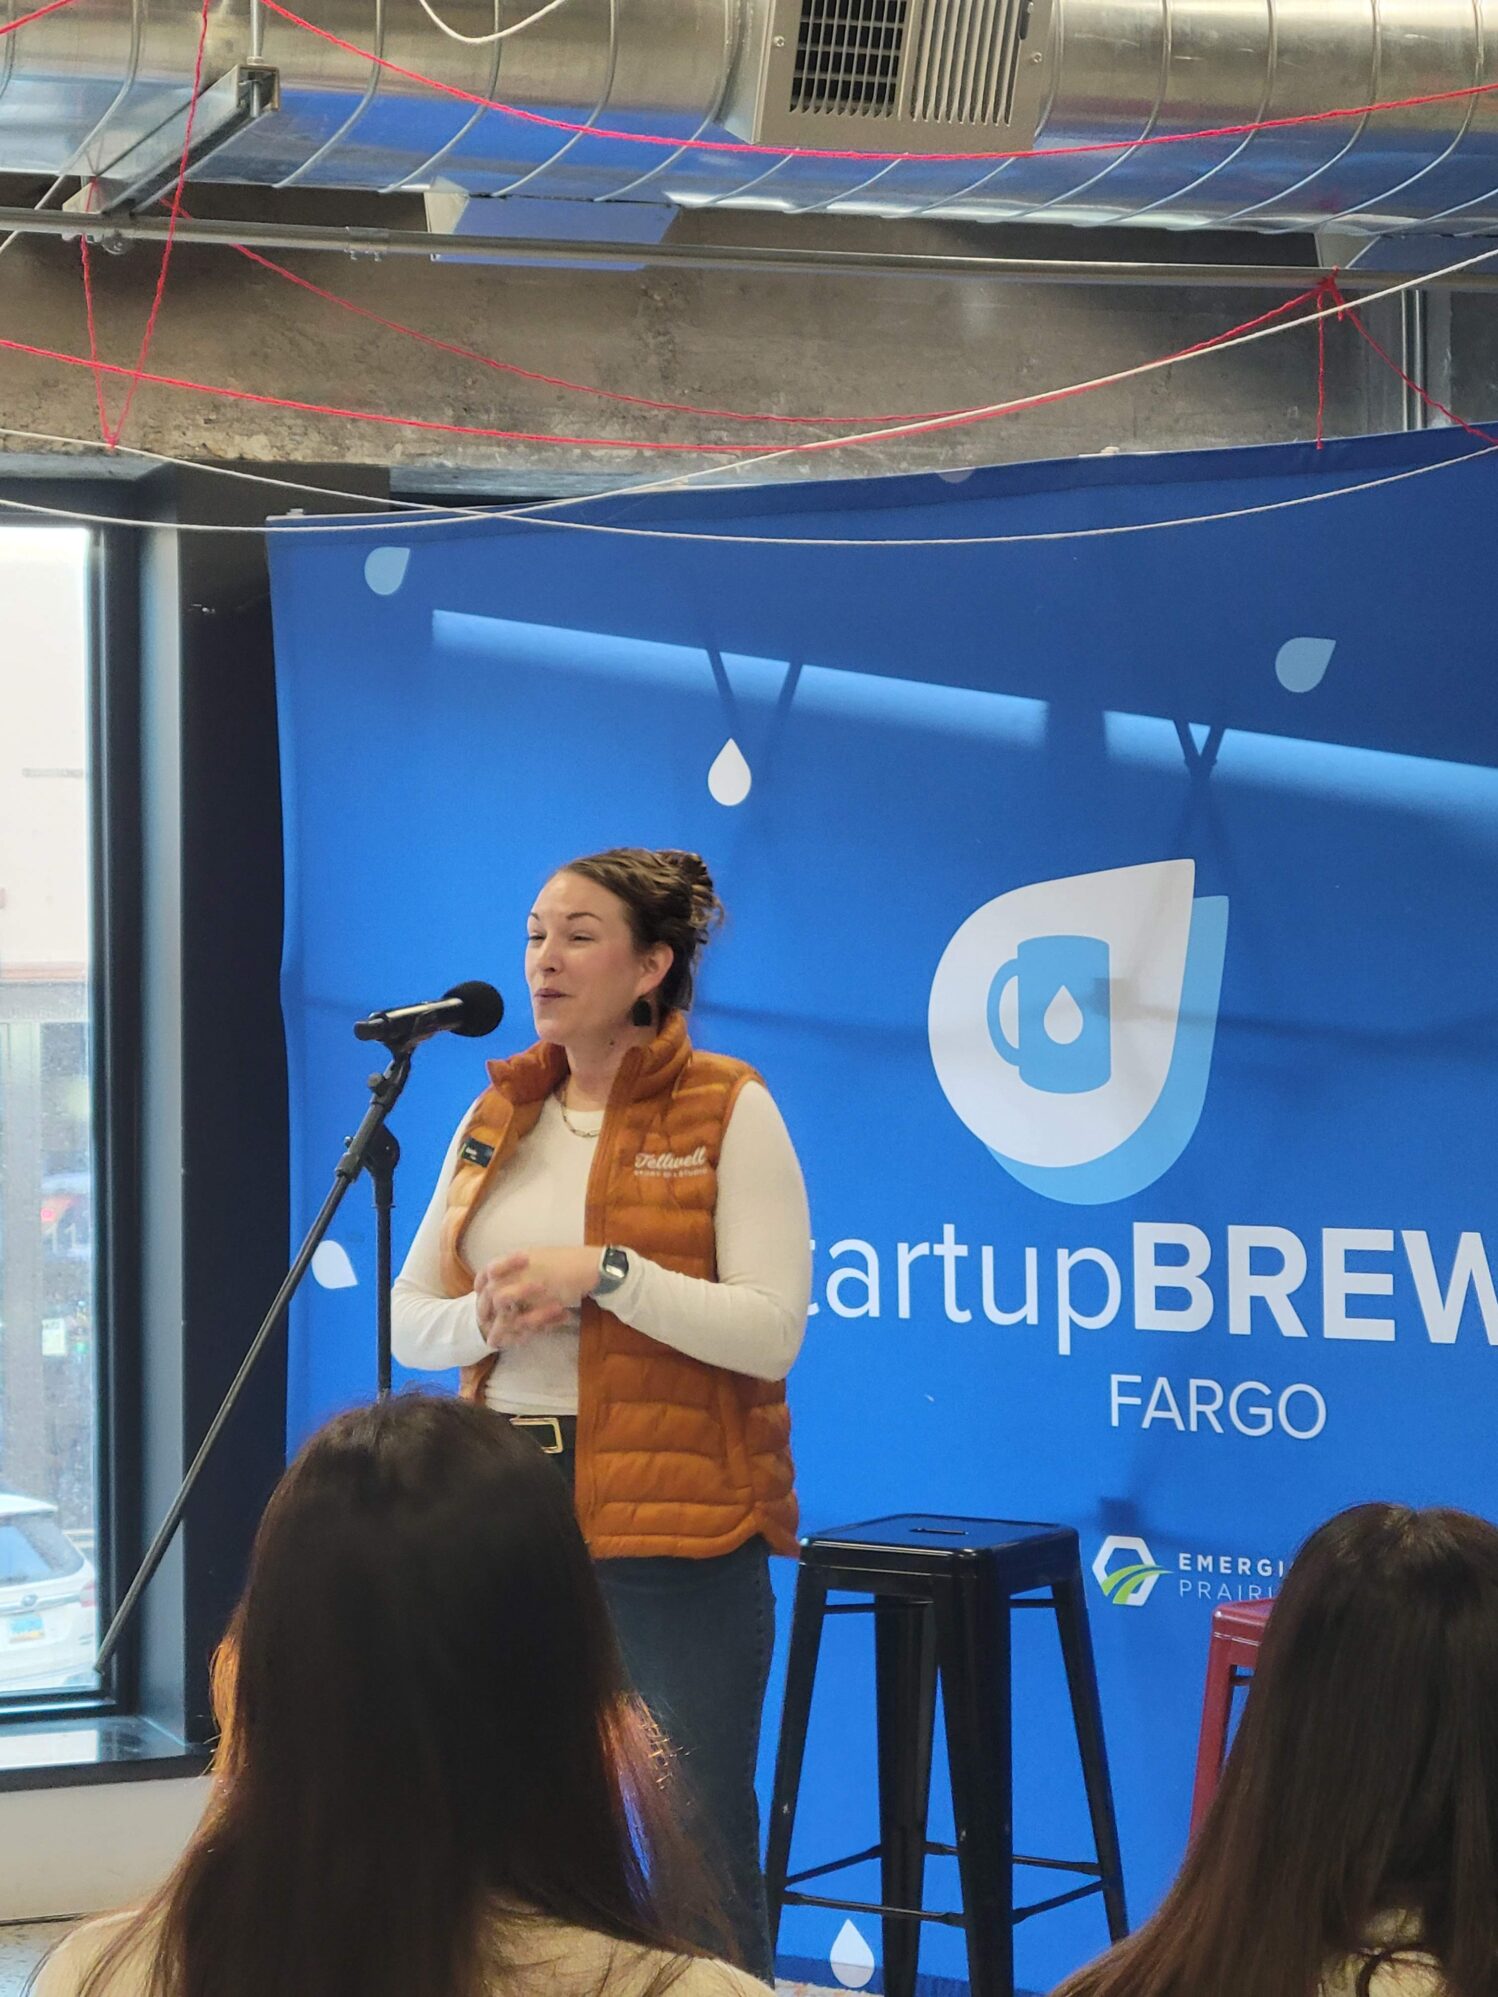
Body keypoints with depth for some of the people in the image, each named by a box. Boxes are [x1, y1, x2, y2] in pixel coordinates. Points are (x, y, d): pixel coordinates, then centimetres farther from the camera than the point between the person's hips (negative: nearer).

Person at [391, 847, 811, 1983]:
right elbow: (411, 1323, 12)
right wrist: (491, 1315, -9)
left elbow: (772, 1330, -12)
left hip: (675, 1521, -5)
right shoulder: (499, 1117, 12)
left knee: (700, 1848, -1)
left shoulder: (730, 1112, -4)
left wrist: (601, 1272, -19)